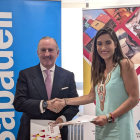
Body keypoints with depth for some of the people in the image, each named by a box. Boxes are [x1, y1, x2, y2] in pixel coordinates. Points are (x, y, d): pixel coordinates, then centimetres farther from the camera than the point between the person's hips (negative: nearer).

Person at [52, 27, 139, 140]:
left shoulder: (124, 64, -8)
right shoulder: (99, 69, 11)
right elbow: (92, 96, 14)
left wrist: (109, 117, -17)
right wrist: (65, 101, 8)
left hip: (119, 129, -6)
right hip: (101, 128, 6)